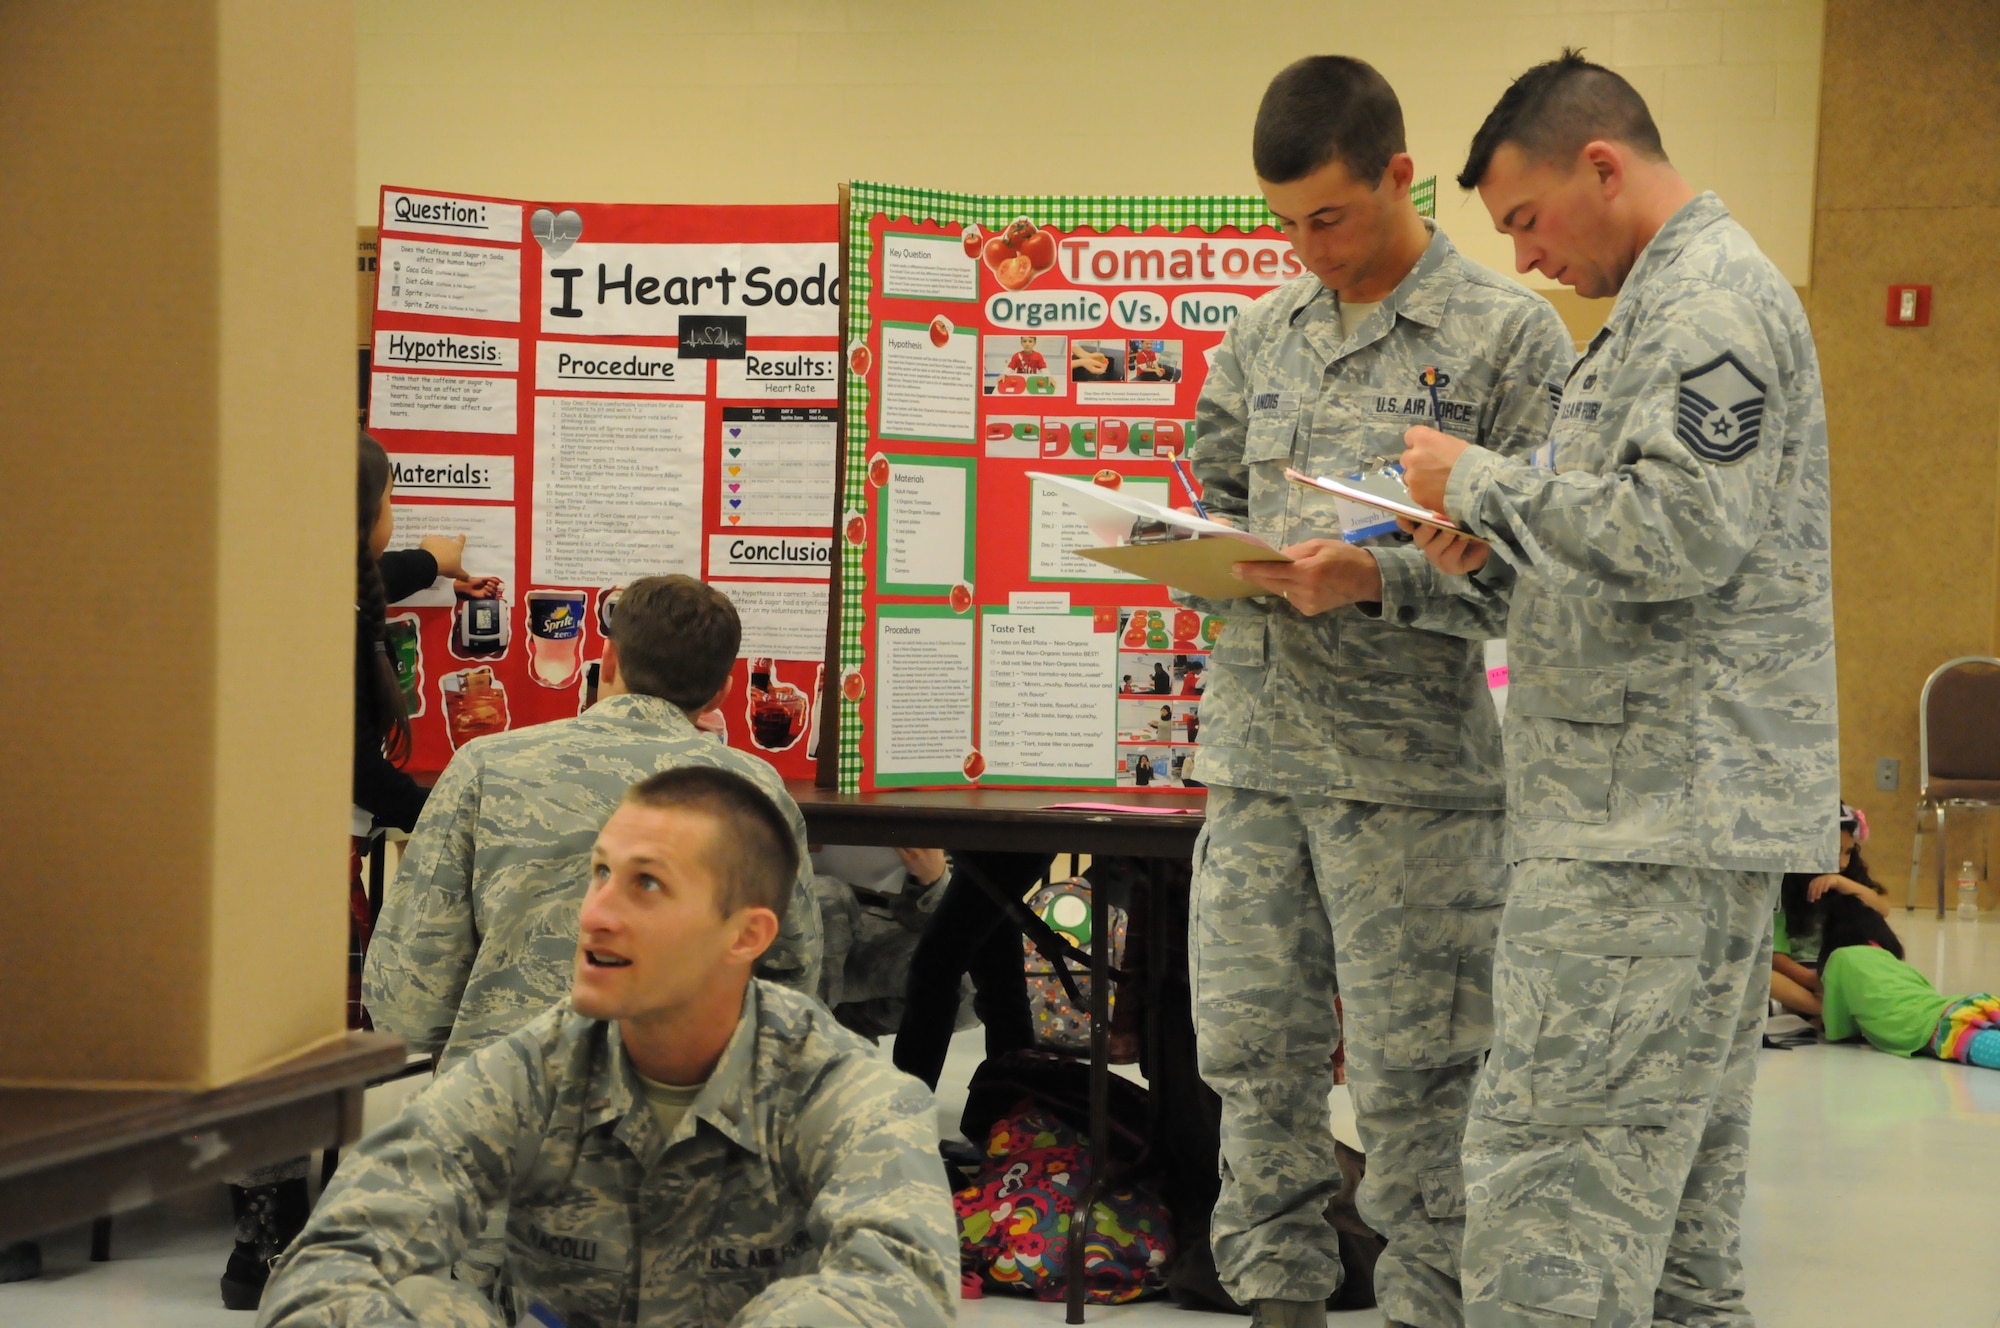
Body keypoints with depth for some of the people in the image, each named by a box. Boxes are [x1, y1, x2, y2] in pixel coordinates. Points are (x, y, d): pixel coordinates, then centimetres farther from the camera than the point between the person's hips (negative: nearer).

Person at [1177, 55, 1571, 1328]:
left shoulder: (1508, 334, -2)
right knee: (1251, 1048, 10)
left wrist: (1380, 576, -20)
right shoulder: (1263, 337, 14)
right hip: (1257, 750, 5)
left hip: (1413, 764, -5)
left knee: (1412, 1076, -1)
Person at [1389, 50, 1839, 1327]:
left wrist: (1480, 482, -12)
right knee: (1678, 1176, 15)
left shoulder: (1708, 297, -12)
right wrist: (1492, 550, 11)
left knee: (1549, 1176, -13)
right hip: (1694, 802, 11)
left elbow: (1684, 530, -23)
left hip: (1663, 812, -11)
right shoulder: (1686, 298, 22)